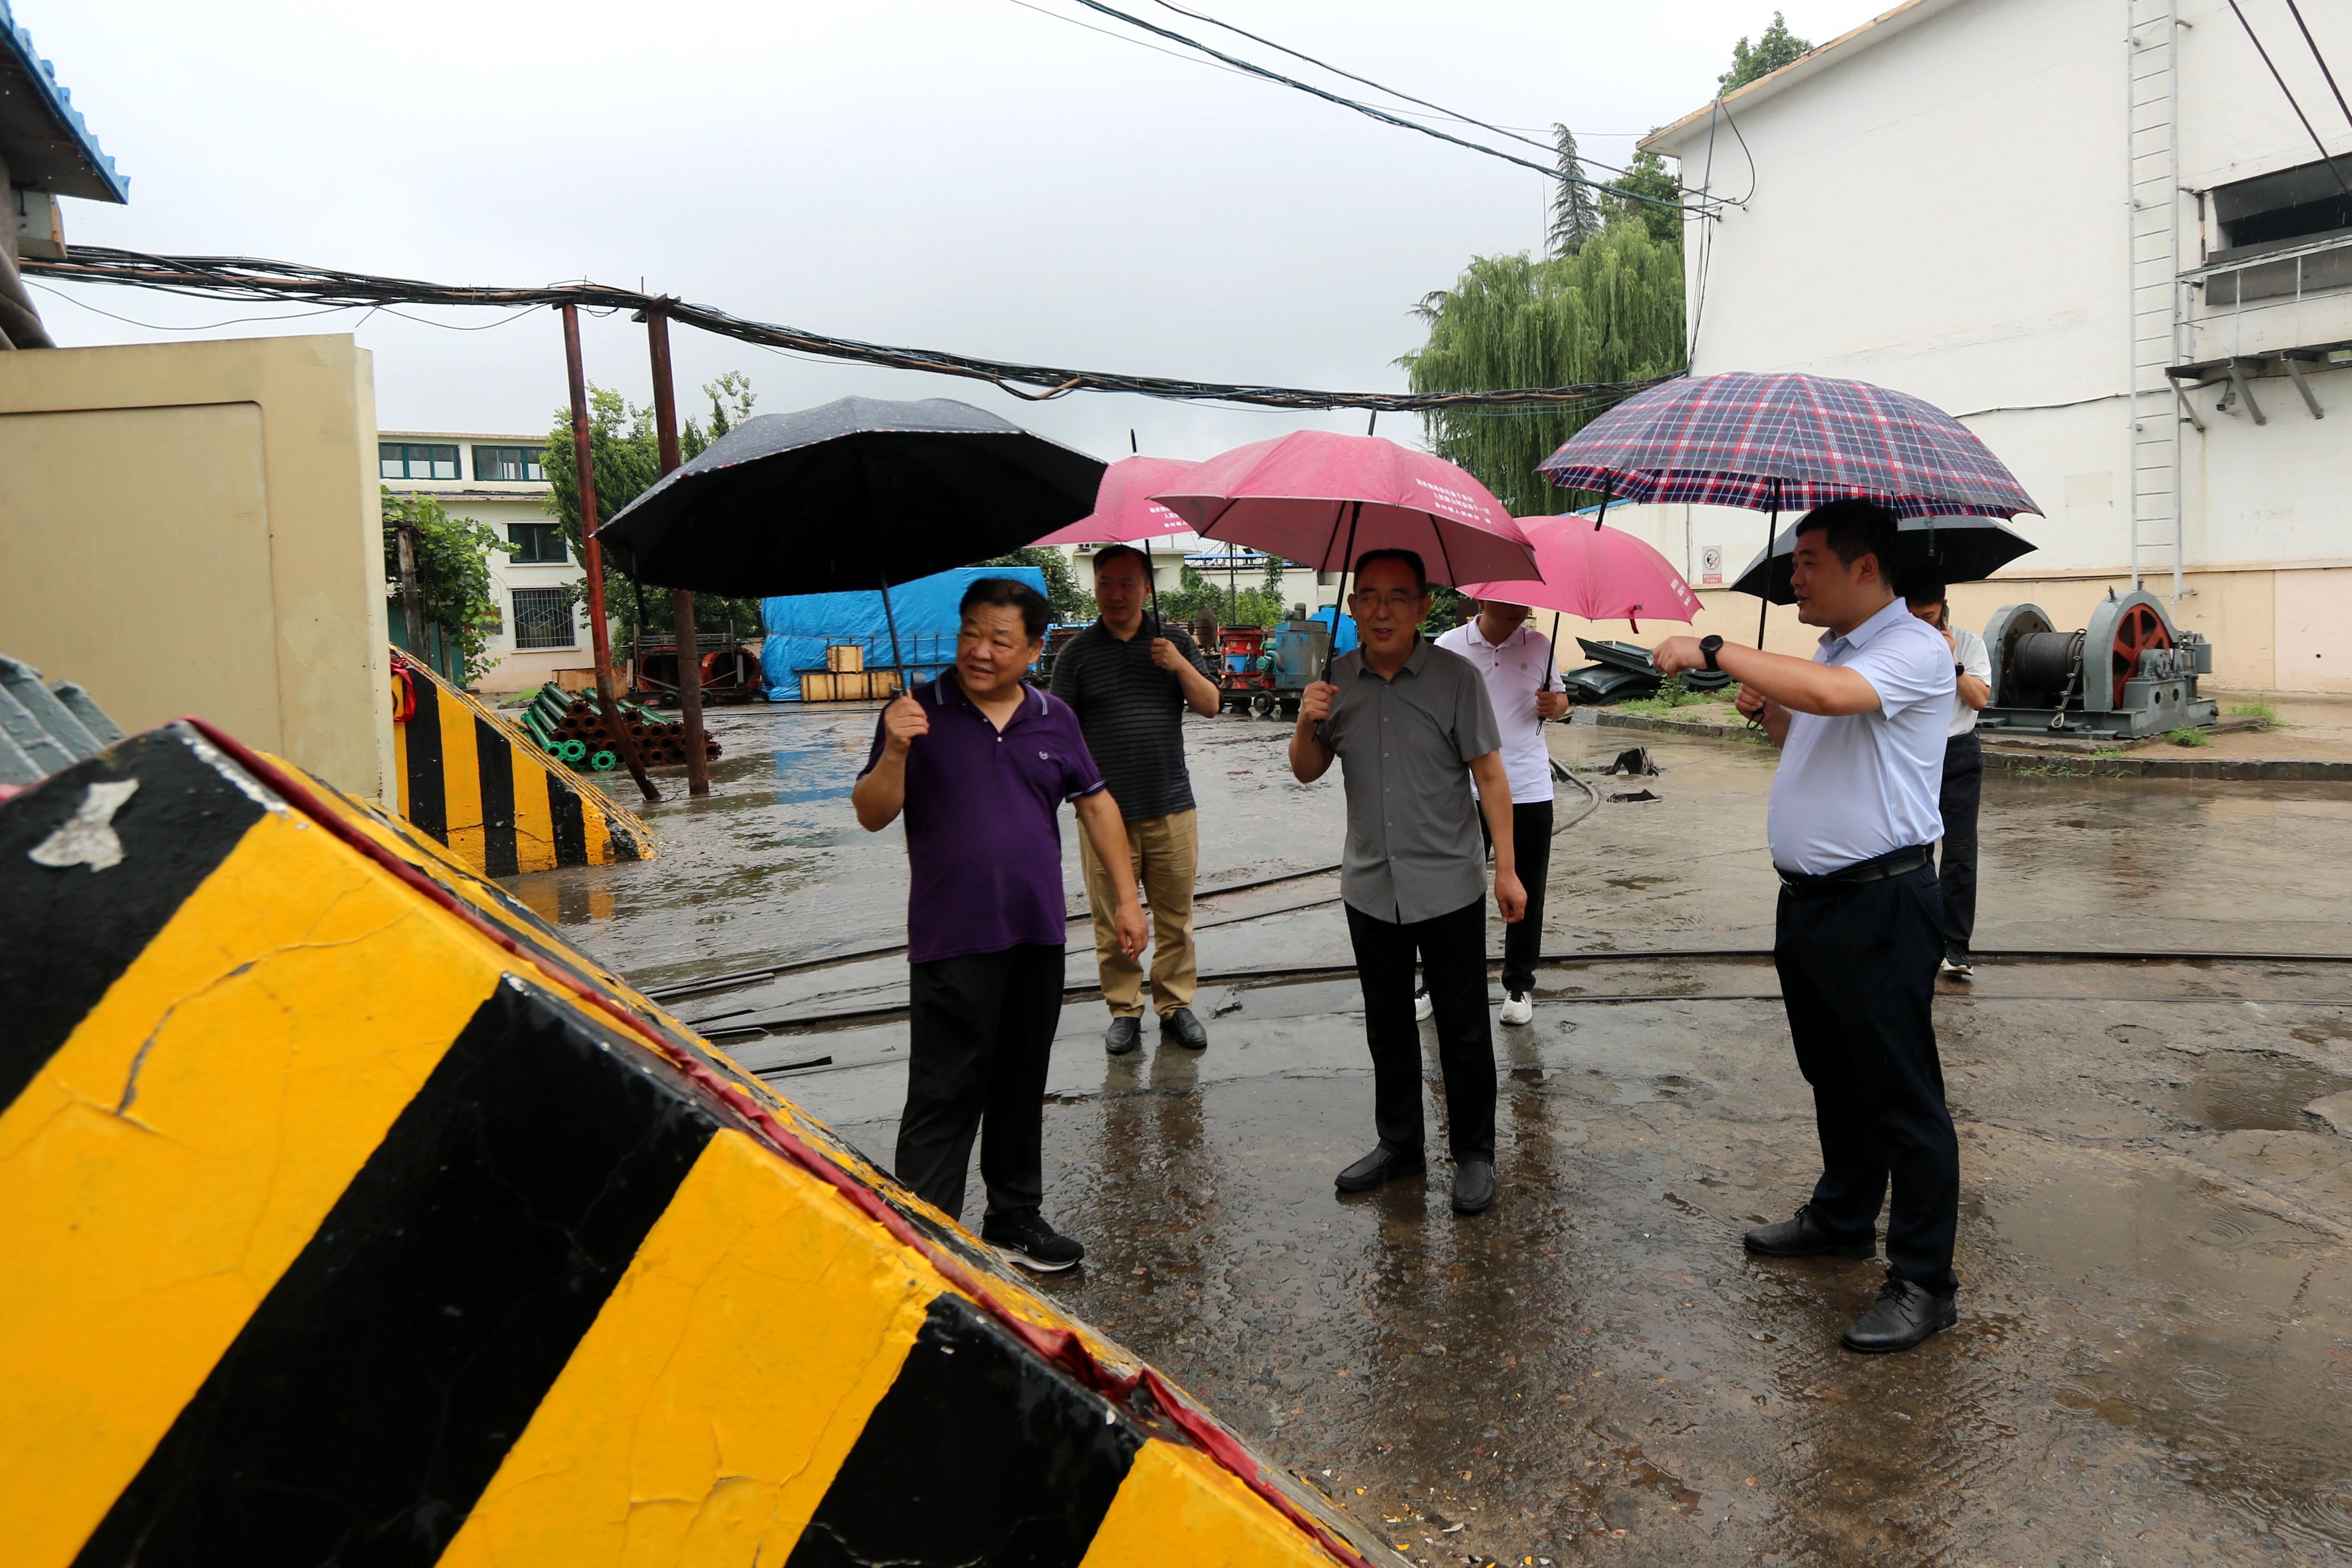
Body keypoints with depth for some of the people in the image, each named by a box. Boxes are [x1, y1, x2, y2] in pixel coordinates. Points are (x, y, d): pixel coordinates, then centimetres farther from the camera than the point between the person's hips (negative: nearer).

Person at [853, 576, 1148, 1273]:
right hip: (952, 942, -4)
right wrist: (896, 752, -24)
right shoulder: (920, 713, -4)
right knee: (944, 1098, -4)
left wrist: (1126, 895, 12)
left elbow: (1096, 803, 16)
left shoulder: (1054, 719, 7)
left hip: (1038, 934, 5)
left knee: (1021, 1089, 16)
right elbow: (873, 816, -6)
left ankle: (1015, 1218, 31)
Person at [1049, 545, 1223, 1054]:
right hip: (1105, 812, -1)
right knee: (1114, 922, 3)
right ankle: (1125, 1012, 15)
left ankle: (1176, 1006, 19)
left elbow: (1210, 705, 5)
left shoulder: (1174, 642, 9)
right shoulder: (1077, 653, 3)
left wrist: (1181, 667, -11)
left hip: (1172, 807, 2)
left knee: (1175, 917, 7)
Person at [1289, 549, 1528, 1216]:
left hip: (1449, 888, -4)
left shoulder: (1455, 677, -8)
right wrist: (1306, 724, -12)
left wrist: (1507, 869, -9)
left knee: (1464, 1033, 5)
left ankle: (1474, 1156, 20)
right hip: (1370, 888, 4)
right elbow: (1308, 771, 9)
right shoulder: (1337, 680, 1)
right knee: (1387, 1029, 16)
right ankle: (1398, 1144, 32)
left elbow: (1490, 776, -6)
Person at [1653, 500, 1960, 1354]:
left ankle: (1923, 1281, 8)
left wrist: (1714, 650, -26)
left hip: (1882, 904, -9)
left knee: (1901, 1096, -2)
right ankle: (1843, 1218, 38)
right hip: (1808, 898, 9)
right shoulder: (1828, 650, 15)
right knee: (1833, 1078, 21)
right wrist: (1768, 712, 7)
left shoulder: (1914, 649, -14)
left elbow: (1829, 694, -34)